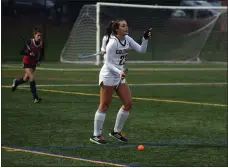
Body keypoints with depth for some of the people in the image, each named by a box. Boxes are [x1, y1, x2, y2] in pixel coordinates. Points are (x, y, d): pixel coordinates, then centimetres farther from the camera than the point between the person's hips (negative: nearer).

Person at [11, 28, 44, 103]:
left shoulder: (42, 44, -10)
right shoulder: (29, 42, -22)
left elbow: (41, 54, 7)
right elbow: (21, 52, -17)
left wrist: (39, 61, -10)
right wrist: (29, 53, -32)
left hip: (34, 63, 5)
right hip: (27, 62, -5)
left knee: (25, 79, 16)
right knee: (32, 78, -19)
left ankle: (16, 82, 51)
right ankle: (35, 98, -17)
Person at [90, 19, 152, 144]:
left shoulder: (127, 39, 4)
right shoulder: (113, 43, -18)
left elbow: (141, 50, 3)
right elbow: (108, 63, -18)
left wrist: (145, 39, -12)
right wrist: (119, 72, -32)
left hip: (119, 76, 8)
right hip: (108, 76, -8)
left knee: (128, 103, 4)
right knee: (104, 106, -3)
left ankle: (116, 132, 18)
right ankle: (96, 135, 6)